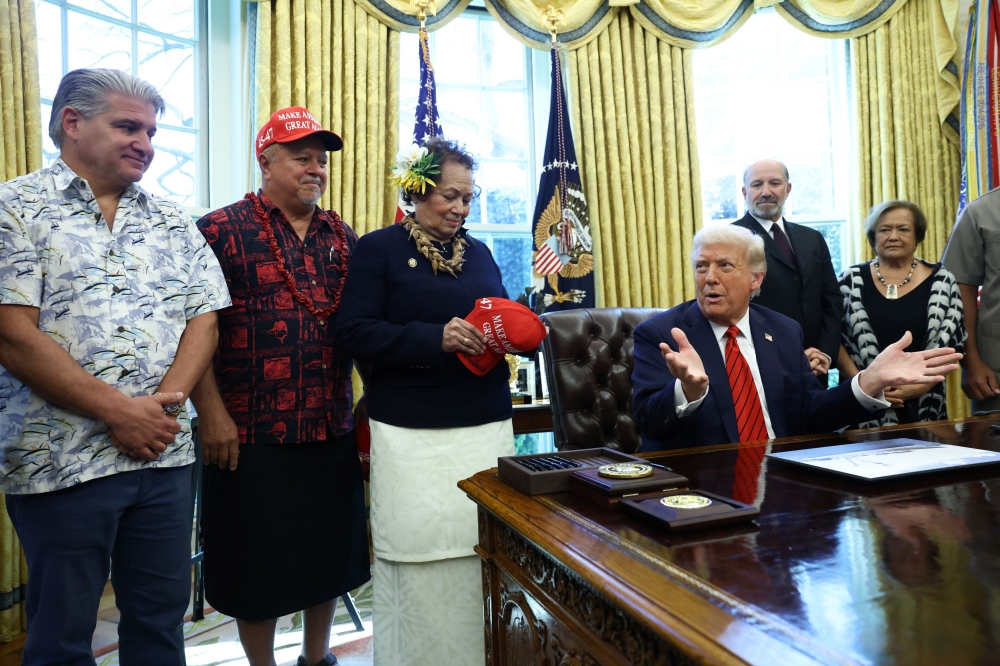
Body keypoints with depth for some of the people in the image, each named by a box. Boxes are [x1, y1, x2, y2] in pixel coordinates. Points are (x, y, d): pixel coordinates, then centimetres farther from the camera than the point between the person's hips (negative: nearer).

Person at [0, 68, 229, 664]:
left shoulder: (173, 221, 11)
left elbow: (204, 320, 5)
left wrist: (165, 402, -11)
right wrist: (121, 412, -14)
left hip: (166, 454, 4)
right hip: (62, 459, -4)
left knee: (163, 616, 16)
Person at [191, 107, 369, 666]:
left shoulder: (344, 238, 10)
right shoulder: (223, 231, -5)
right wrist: (211, 412, -14)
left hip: (334, 431, 5)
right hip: (252, 436, -5)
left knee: (331, 555, 17)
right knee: (259, 563, 10)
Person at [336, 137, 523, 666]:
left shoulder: (479, 253, 16)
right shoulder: (379, 248, 2)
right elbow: (354, 330, -8)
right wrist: (436, 338, -19)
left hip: (488, 427, 4)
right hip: (412, 437, -4)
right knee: (420, 561, -1)